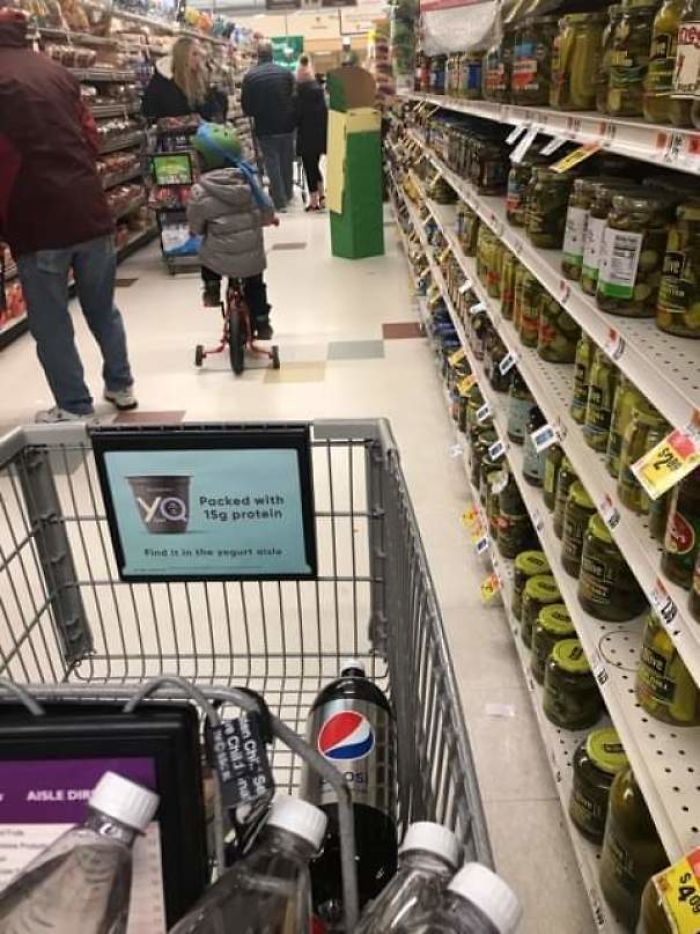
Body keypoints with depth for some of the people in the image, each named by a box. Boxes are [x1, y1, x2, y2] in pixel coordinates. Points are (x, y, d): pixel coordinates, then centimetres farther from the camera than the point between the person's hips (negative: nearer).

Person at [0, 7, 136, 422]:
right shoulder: (58, 71, 10)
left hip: (38, 220, -6)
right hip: (89, 209, 6)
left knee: (50, 321, 5)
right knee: (103, 307, 17)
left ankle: (75, 407, 10)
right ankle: (121, 385, 27)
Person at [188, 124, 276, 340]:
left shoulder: (200, 191, -12)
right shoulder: (249, 179, -4)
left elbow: (195, 226, -1)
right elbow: (267, 210, 5)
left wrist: (198, 231, 23)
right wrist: (270, 219, 28)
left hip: (220, 256, -2)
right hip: (252, 254, 2)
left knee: (206, 253, 33)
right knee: (255, 286, 27)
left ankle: (212, 290, 32)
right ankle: (262, 323, 28)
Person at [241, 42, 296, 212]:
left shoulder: (250, 76, -8)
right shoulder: (286, 73, -4)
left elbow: (246, 106, -5)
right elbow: (295, 97, 1)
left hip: (265, 127, -2)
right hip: (287, 124, 2)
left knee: (272, 163, 5)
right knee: (287, 161, 17)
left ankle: (280, 201, 4)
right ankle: (288, 193, 30)